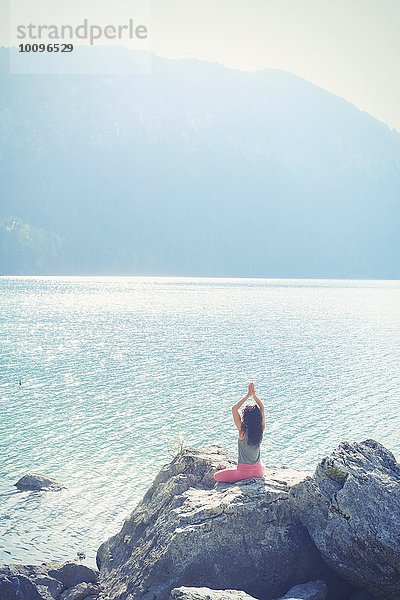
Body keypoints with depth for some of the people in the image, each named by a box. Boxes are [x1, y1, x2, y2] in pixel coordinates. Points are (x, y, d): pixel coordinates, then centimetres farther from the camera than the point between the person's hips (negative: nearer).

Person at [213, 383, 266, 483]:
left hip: (244, 472, -5)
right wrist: (254, 395, -3)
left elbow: (234, 409, -15)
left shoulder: (243, 431, -19)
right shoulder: (261, 430, -8)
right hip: (259, 471, 5)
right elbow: (262, 408, 5)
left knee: (216, 476, 12)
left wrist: (248, 395, -15)